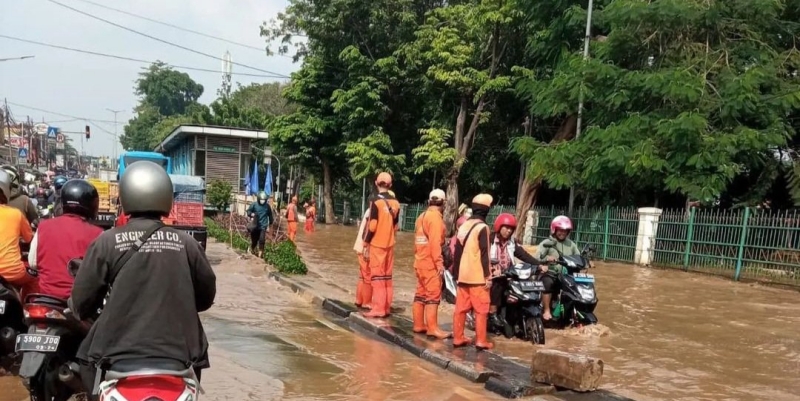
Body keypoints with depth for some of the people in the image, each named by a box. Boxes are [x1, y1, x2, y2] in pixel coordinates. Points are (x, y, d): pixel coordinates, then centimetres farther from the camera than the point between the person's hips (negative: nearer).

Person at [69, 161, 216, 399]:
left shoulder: (107, 242, -6)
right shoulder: (186, 244, -2)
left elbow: (81, 302, -1)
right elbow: (206, 296, 9)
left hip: (119, 354, -1)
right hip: (178, 355, 1)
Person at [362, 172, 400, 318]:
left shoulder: (376, 202, -12)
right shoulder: (395, 203, 6)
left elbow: (372, 227, -14)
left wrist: (366, 245, -7)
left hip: (377, 245, -6)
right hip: (390, 245, 6)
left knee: (377, 276, -2)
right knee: (387, 276, 11)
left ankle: (378, 309, -1)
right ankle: (386, 308, 16)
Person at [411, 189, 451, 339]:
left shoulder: (422, 216, 15)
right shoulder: (435, 217, -12)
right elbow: (435, 243, -20)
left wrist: (418, 256, 19)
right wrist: (439, 263, -19)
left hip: (420, 262, 9)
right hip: (431, 263, -9)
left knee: (421, 294, 12)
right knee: (433, 295, -7)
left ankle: (419, 325, 17)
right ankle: (432, 328, -7)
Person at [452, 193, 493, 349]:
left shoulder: (464, 226, 11)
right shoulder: (482, 227, -11)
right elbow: (484, 254, -15)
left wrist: (456, 273, 19)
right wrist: (488, 276, -11)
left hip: (463, 275, 7)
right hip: (477, 276, -7)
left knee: (461, 307, 9)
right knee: (481, 309, -1)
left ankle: (458, 338, 13)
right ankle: (481, 341, 0)